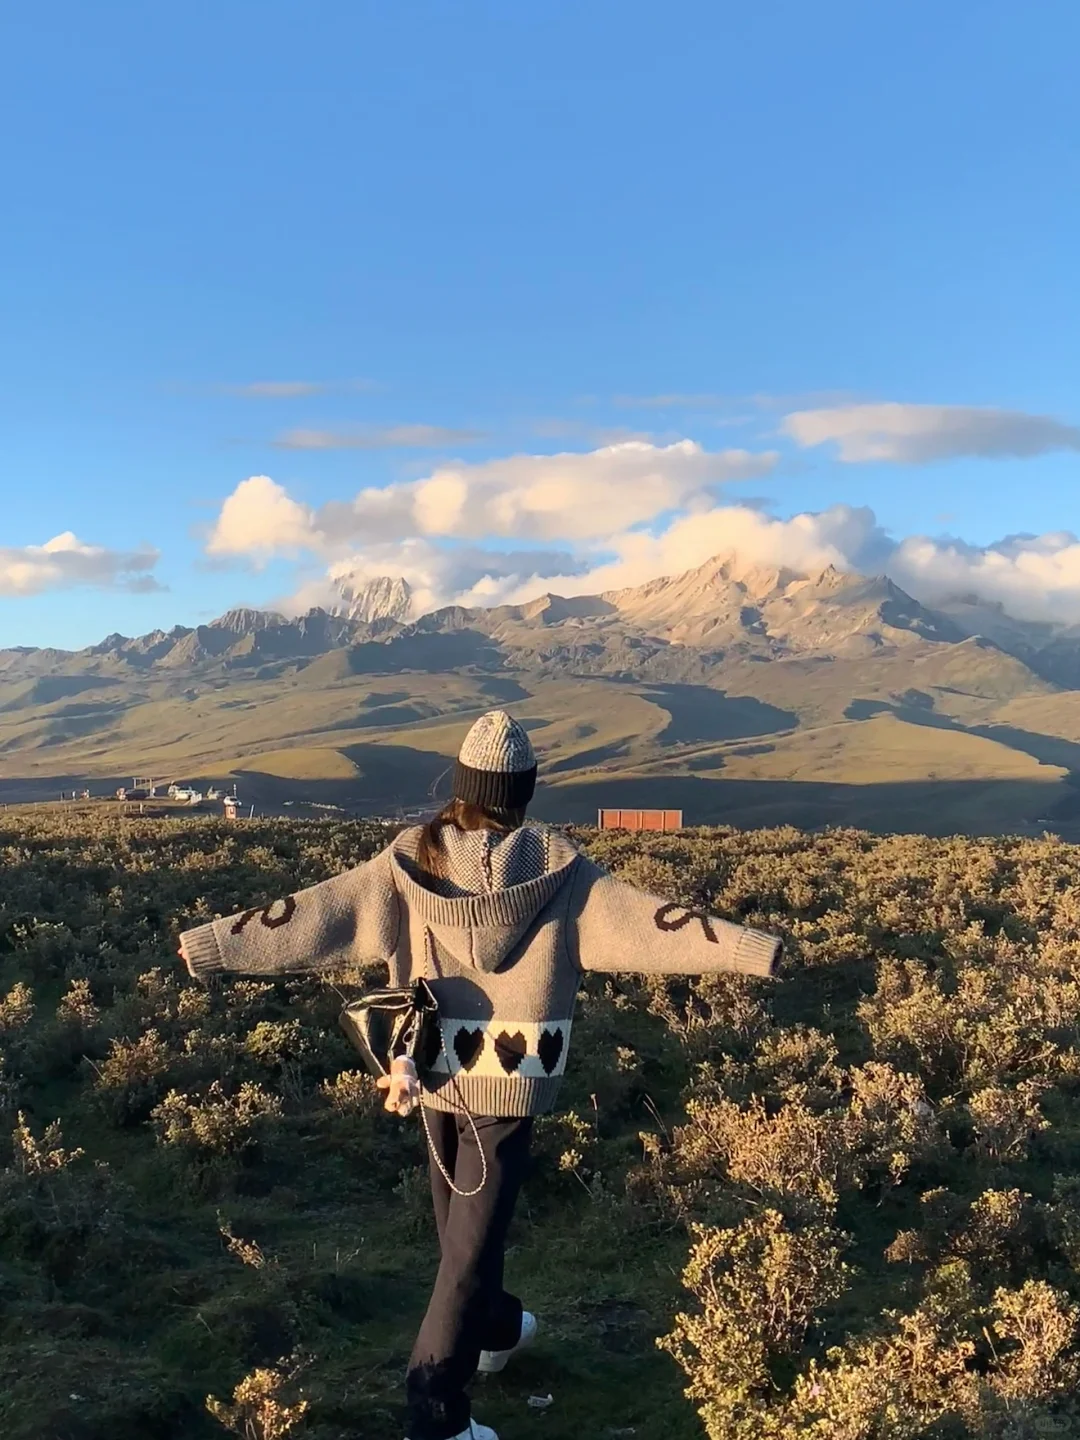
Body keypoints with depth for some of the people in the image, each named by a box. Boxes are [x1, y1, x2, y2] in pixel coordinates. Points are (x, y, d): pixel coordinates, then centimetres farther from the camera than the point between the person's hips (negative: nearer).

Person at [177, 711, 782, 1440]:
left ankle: (497, 1328, 47)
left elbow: (315, 916, -6)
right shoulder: (557, 867, -13)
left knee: (461, 1221, 24)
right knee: (474, 1242, 3)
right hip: (511, 1081, -3)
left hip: (437, 1072, 3)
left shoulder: (411, 861, -8)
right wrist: (754, 949, -10)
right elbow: (645, 920, -14)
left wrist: (212, 944, 1)